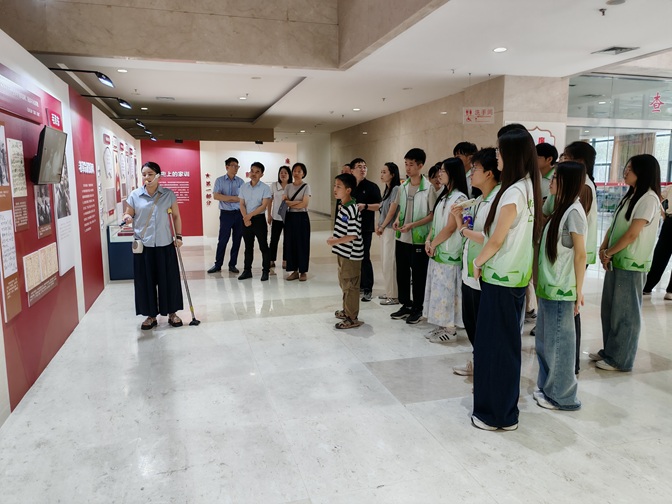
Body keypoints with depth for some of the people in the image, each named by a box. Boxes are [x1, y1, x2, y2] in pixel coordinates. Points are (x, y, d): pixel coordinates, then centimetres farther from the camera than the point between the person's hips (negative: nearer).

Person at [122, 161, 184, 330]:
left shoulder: (169, 195, 0)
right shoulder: (134, 195, 0)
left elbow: (176, 216, 7)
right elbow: (128, 215, 6)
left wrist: (178, 236, 1)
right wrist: (127, 218, -18)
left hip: (165, 245, 0)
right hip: (143, 245, 1)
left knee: (168, 279, 6)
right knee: (146, 281, 5)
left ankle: (172, 313, 22)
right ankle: (151, 315, 20)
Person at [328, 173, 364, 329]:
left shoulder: (352, 209, -22)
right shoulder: (343, 207, 8)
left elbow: (353, 235, -25)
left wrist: (335, 241, -19)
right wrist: (334, 238, 7)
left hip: (351, 254, -10)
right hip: (343, 252, 10)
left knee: (350, 285, 1)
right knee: (344, 283, 21)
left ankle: (352, 318, 12)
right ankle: (347, 310, 37)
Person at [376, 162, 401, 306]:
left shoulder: (396, 189, -12)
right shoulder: (387, 189, 14)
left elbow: (392, 212, -14)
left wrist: (382, 227, -4)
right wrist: (379, 226, 4)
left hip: (390, 229, -9)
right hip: (384, 229, 9)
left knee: (390, 262, -6)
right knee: (385, 261, 12)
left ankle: (394, 296, 2)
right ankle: (389, 292, 22)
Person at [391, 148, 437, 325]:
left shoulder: (428, 188, -11)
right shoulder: (403, 187, 7)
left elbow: (433, 214, -10)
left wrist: (412, 225, -19)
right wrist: (397, 220, -2)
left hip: (419, 239, -5)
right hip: (402, 238, 6)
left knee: (418, 275, 5)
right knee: (402, 272, 12)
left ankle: (417, 309, 20)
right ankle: (405, 305, 27)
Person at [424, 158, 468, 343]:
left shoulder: (459, 198, -13)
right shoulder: (444, 196, 14)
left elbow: (450, 228, -17)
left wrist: (433, 244, -8)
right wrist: (428, 240, 0)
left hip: (449, 252, -9)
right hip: (437, 251, 9)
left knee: (447, 290, -2)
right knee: (438, 289, 12)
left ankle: (450, 330, 8)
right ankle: (442, 326, 21)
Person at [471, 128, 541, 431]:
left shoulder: (513, 192, -19)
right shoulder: (528, 187, 9)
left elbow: (497, 240, -17)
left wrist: (477, 262, -1)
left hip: (501, 278, -9)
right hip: (515, 276, 9)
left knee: (495, 344, 2)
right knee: (506, 342, 17)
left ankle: (498, 414, 15)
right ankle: (504, 406, 31)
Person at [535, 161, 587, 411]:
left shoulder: (574, 211, -14)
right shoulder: (560, 209, 12)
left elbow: (580, 255, -14)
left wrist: (578, 291, -13)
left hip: (561, 289, -9)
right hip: (548, 286, 9)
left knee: (559, 341, 3)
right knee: (545, 340, 16)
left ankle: (562, 396, 17)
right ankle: (548, 387, 30)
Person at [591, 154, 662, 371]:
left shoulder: (649, 198, -14)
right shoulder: (630, 195, 14)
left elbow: (632, 234, -18)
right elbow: (614, 225, 13)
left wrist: (608, 253, -8)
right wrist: (603, 249, -1)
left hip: (631, 264, -8)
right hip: (616, 261, 8)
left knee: (625, 313, 2)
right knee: (609, 310, 14)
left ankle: (620, 359, 13)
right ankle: (609, 351, 26)